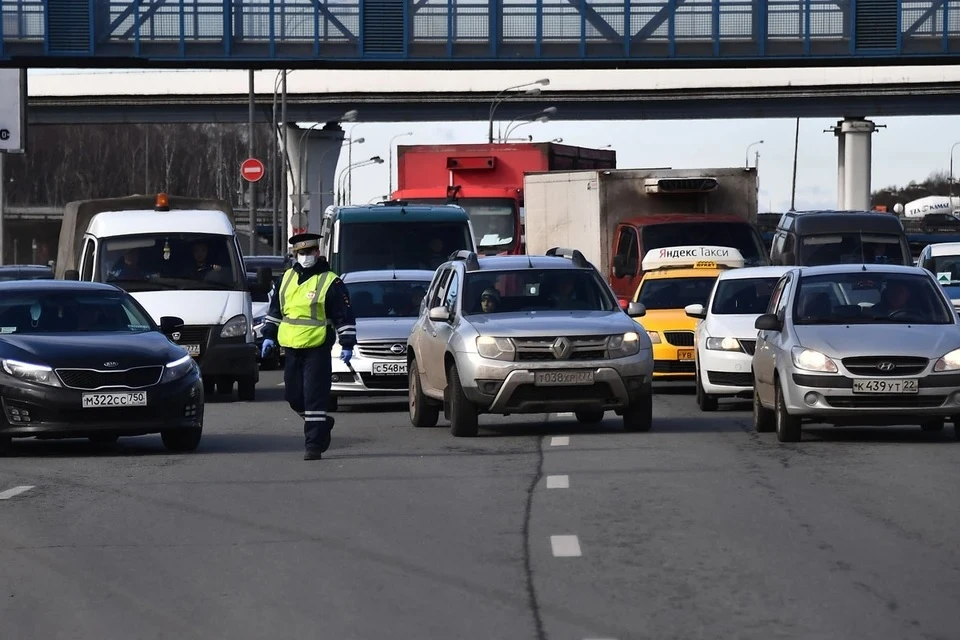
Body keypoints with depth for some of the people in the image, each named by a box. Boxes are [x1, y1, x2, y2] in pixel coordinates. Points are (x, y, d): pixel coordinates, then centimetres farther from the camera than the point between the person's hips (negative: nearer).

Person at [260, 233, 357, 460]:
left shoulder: (330, 282, -6)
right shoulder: (288, 278, 13)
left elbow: (345, 315, -6)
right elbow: (275, 308, 22)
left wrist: (347, 345, -10)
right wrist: (269, 335, 17)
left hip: (317, 349, -7)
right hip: (291, 348, 7)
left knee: (314, 397, -8)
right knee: (294, 397, 11)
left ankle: (314, 445, -6)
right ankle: (323, 425, 33)